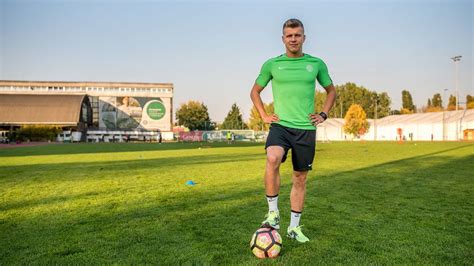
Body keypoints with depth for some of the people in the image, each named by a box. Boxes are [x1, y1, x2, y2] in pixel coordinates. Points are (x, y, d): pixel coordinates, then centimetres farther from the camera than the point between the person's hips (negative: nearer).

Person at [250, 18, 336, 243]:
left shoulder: (316, 64, 7)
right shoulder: (272, 64, 4)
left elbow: (331, 91, 21)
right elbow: (255, 91, 16)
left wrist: (323, 114, 7)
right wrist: (264, 116, 4)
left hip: (306, 128, 2)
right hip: (281, 125, -2)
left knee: (300, 178, 7)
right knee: (273, 159, -31)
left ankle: (294, 227, 22)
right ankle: (273, 212, -12)